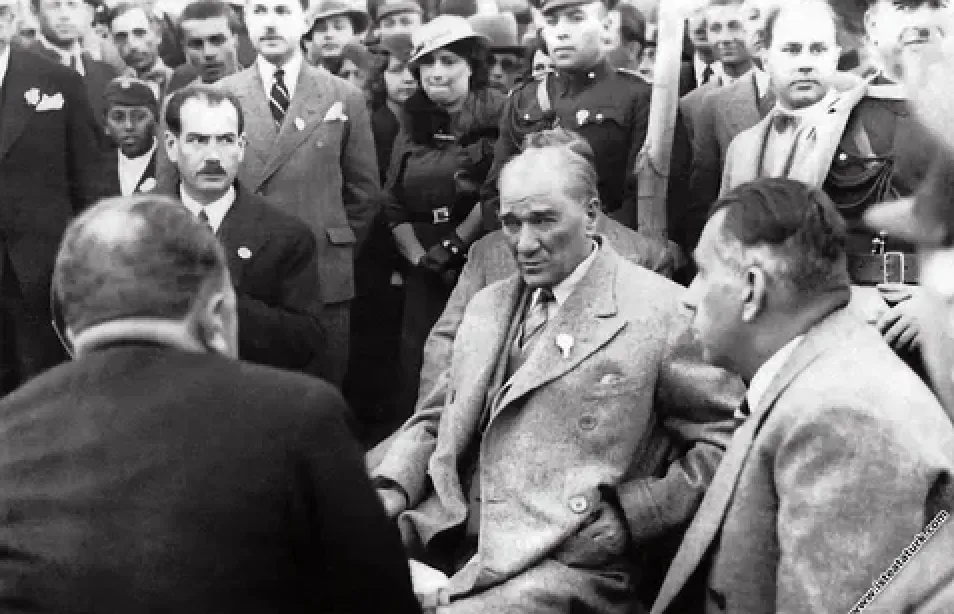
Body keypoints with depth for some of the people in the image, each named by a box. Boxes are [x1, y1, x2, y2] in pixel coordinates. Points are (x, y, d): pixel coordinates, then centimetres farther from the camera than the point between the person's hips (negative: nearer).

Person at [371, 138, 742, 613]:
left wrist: (627, 517, -12)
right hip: (446, 534, 6)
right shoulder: (487, 305, 18)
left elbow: (731, 439, -3)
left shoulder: (658, 310, -4)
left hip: (566, 560, -5)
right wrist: (392, 489, 1)